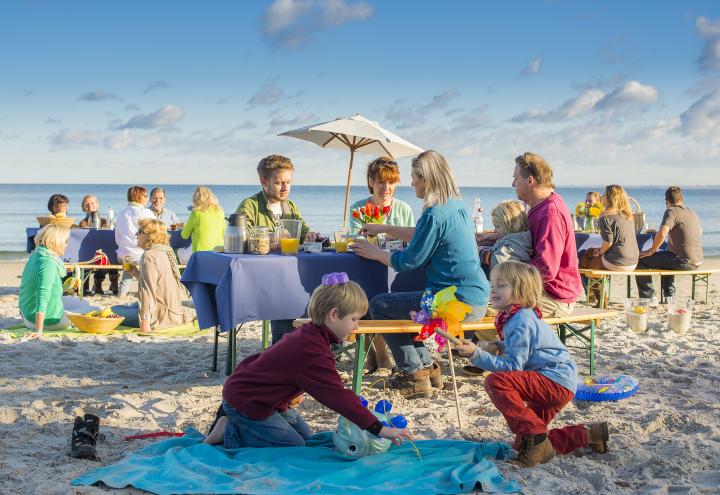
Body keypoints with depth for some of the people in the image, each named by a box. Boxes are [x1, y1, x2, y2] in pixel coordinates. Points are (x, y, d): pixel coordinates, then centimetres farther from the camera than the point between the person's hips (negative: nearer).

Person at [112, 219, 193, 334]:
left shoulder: (149, 255, -16)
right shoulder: (166, 251, 12)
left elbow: (148, 290, -23)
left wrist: (145, 321, -26)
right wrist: (136, 273, 13)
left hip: (162, 316, -10)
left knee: (113, 311, -8)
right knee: (132, 306, 35)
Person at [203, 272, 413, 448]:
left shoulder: (308, 335, 2)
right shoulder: (314, 353, -30)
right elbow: (336, 396, -33)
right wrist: (379, 429, -33)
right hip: (245, 401, -10)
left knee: (305, 438, 15)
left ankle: (238, 424, 17)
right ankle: (229, 434, -3)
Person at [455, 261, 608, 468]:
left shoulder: (521, 321, -19)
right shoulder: (519, 317, 13)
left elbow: (513, 367, -25)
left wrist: (477, 354, -32)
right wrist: (500, 347, 10)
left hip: (556, 382, -11)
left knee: (496, 382, -28)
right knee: (523, 443, 18)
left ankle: (536, 439, -22)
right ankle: (587, 435, 23)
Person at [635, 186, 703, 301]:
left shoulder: (672, 211, -11)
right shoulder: (692, 212, 15)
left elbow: (661, 234, -26)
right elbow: (699, 232, 33)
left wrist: (651, 251, -11)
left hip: (683, 261, -9)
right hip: (697, 261, 9)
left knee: (641, 260, -1)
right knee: (666, 259, 39)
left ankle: (648, 297, 1)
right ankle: (669, 295, 36)